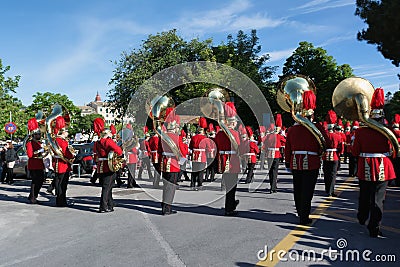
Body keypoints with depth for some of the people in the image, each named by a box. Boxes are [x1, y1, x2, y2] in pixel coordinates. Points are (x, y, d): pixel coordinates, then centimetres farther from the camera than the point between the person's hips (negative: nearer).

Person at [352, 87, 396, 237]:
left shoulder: (361, 131, -10)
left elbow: (355, 152, -4)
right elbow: (391, 151, 2)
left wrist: (354, 141, 12)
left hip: (365, 168, 1)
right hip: (383, 169, -1)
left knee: (364, 196, 20)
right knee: (378, 198, 5)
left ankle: (362, 218, 40)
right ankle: (374, 229, 7)